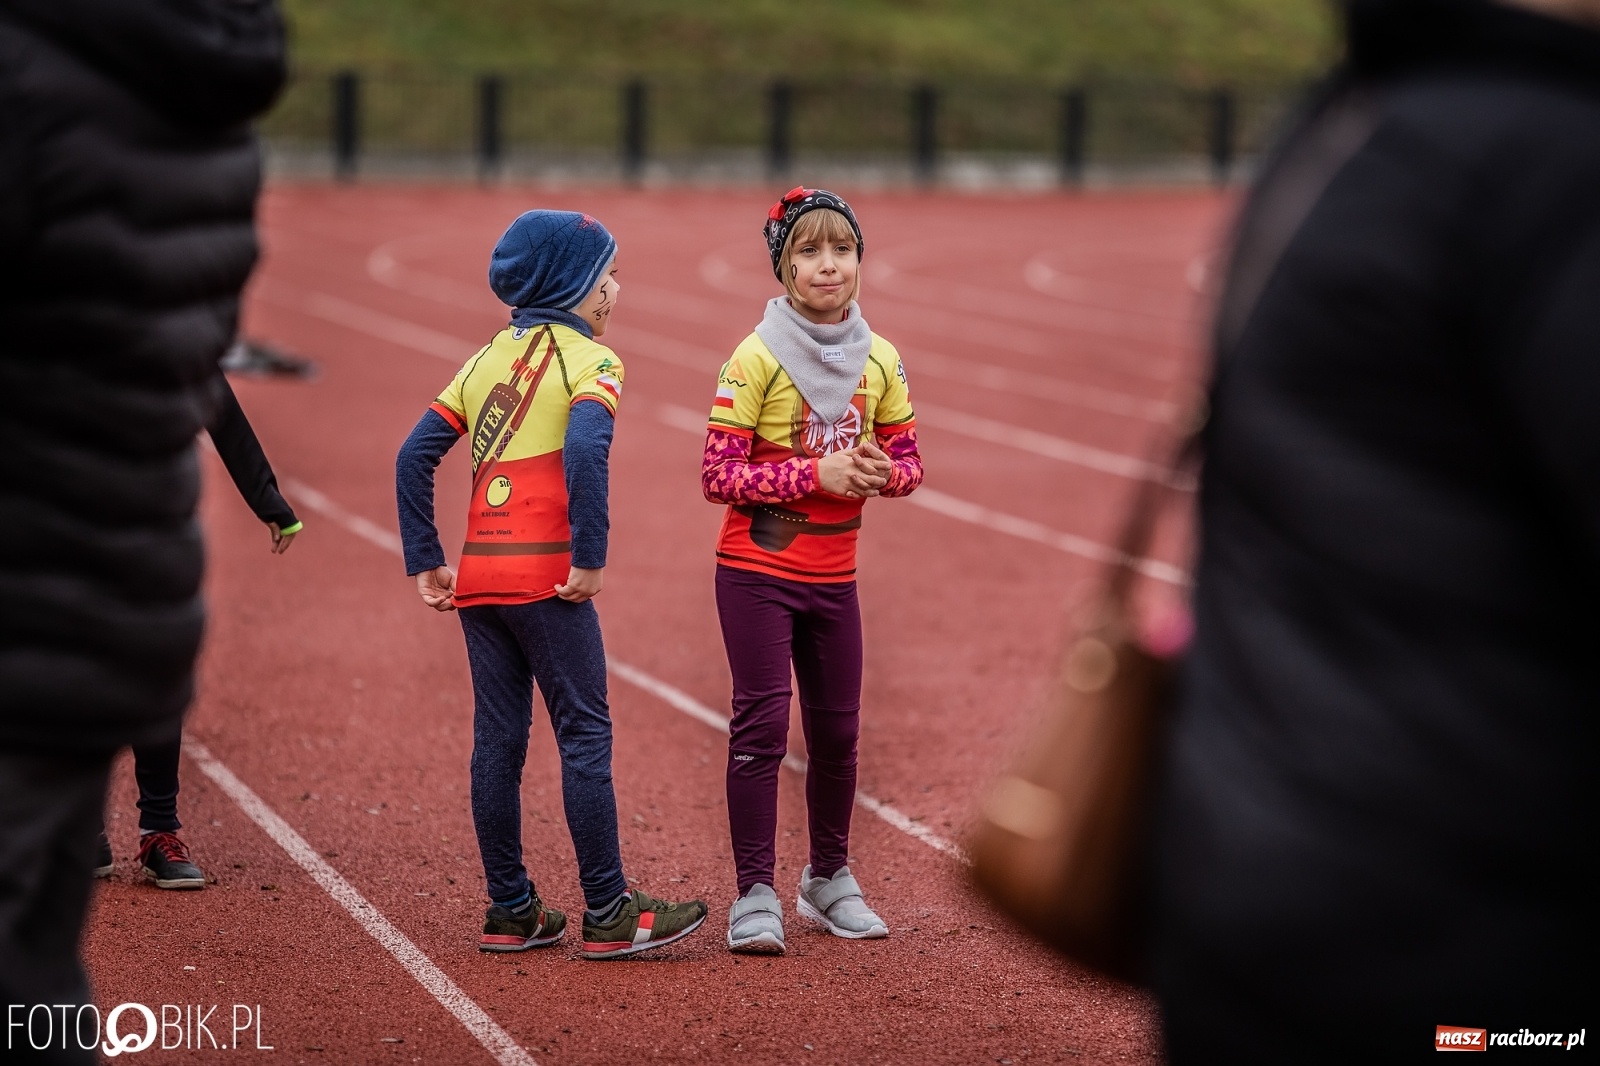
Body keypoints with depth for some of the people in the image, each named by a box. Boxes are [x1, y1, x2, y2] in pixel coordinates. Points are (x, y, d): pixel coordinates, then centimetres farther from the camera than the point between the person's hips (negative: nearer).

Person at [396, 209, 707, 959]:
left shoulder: (488, 359, 17)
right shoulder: (589, 361, -3)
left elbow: (414, 457, 11)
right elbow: (585, 452, -22)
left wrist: (424, 562, 12)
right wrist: (590, 559, -19)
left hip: (477, 579, 7)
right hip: (545, 578, -7)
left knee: (497, 741, 10)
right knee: (585, 736, -1)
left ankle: (510, 911, 15)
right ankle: (608, 914, 1)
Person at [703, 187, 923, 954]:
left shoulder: (879, 360, 2)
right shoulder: (756, 359, -13)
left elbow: (907, 461, 9)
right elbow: (718, 475, -16)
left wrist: (882, 473, -14)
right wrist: (817, 473, -23)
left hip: (834, 575, 5)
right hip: (757, 572, -5)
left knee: (837, 728, 11)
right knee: (762, 723, -8)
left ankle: (829, 879, 28)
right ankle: (755, 897, -2)